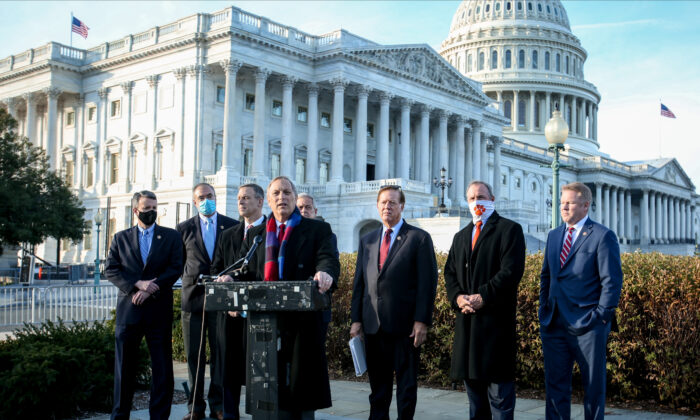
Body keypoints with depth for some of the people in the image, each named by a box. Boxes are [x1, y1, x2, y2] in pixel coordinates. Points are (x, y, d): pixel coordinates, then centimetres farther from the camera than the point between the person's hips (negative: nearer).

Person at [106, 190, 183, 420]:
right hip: (128, 309, 1)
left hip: (159, 309, -1)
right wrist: (137, 284, -12)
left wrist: (150, 289, -12)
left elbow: (175, 268, -1)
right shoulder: (121, 238, 12)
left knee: (162, 366, 1)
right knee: (124, 366, 5)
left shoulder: (171, 236, 8)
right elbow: (111, 270, 4)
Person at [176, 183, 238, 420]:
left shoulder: (233, 227, 5)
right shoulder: (184, 229, 8)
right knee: (194, 354, 4)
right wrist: (190, 280, 4)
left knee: (220, 353, 2)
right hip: (193, 297, 1)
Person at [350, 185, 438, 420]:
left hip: (405, 326, -4)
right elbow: (359, 283, 14)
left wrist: (422, 321, -12)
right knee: (378, 385, 11)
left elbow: (428, 283, -5)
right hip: (373, 326, 4)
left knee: (406, 383, 5)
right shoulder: (367, 241, 15)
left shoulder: (419, 238, 0)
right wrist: (356, 319, 6)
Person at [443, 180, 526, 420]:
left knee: (499, 389, -3)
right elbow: (450, 272, 15)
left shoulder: (509, 229, 0)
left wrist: (482, 297, -17)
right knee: (473, 384, 12)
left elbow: (511, 271, -11)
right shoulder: (461, 236, 21)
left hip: (495, 319, -6)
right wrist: (458, 297, -5)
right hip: (466, 320, 7)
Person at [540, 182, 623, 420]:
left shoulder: (603, 236, -6)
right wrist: (544, 311, 11)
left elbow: (612, 281, -9)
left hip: (587, 326, -6)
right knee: (555, 384, 10)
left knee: (593, 386, 6)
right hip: (554, 324, 6)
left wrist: (601, 317, -13)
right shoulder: (553, 236, 13)